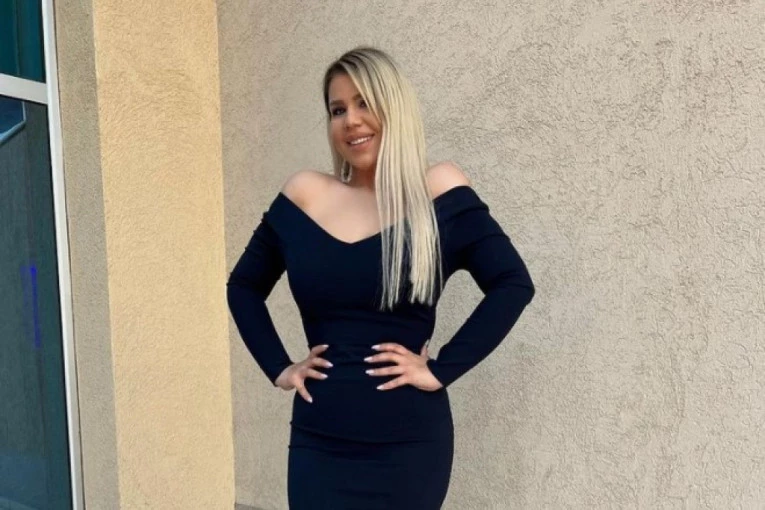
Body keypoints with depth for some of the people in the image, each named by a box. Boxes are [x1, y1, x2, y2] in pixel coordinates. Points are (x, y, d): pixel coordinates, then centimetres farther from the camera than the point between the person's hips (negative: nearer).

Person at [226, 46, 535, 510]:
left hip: (408, 445, -2)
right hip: (318, 442, 2)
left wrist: (441, 369, -12)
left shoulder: (439, 192, -5)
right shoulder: (305, 194, 2)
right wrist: (278, 367, 2)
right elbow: (244, 286, 12)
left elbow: (513, 285, -8)